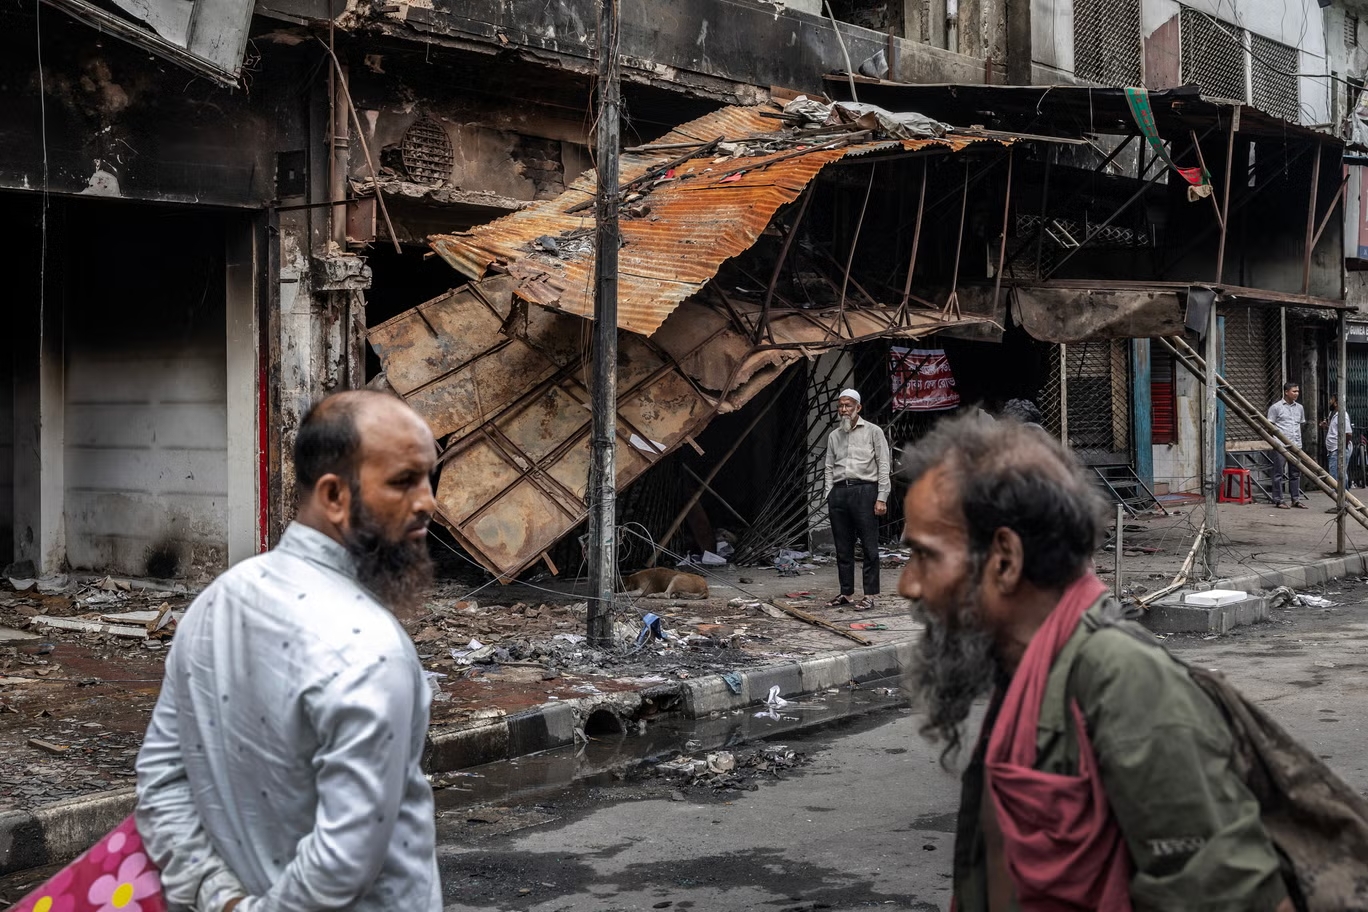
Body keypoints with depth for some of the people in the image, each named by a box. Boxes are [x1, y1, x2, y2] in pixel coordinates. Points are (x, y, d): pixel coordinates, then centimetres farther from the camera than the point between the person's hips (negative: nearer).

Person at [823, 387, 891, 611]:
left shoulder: (872, 431, 4)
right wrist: (829, 496, 5)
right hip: (839, 492, 4)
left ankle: (869, 595, -1)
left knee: (869, 546, -4)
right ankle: (846, 593, 14)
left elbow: (883, 465, 0)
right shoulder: (834, 436, 17)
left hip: (864, 490, -4)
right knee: (843, 547, 7)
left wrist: (881, 498, -7)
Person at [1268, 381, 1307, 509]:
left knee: (1295, 473, 9)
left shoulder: (1299, 408, 13)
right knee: (1279, 473, -1)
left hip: (1296, 445, 6)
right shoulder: (1276, 407, -4)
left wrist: (1298, 440, 14)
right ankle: (1278, 501, 3)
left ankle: (1296, 499, 15)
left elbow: (1301, 424, 22)